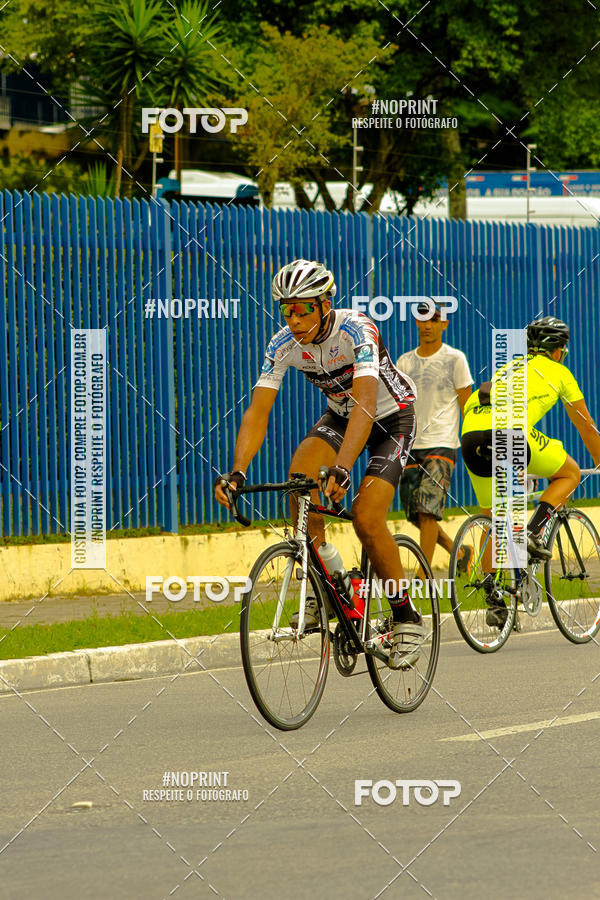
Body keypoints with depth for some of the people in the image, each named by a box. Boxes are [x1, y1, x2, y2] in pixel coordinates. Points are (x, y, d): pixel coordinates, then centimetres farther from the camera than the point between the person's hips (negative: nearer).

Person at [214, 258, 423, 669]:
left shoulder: (356, 329, -34)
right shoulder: (284, 344, -19)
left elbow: (366, 403, -46)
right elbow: (258, 411, -23)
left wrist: (341, 469, -60)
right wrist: (238, 472, -40)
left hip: (392, 416, -5)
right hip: (340, 414, 5)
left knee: (366, 518, -21)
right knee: (300, 474, -26)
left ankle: (407, 618, -2)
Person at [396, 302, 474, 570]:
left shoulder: (454, 359, 2)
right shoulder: (404, 362, 13)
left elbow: (465, 403, 3)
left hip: (441, 444, -5)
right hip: (409, 446, 5)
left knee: (428, 511, -15)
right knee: (415, 515, 4)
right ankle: (459, 552, 26)